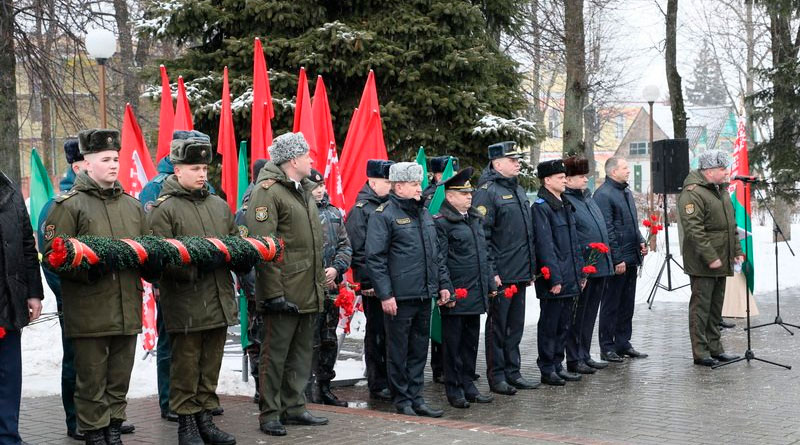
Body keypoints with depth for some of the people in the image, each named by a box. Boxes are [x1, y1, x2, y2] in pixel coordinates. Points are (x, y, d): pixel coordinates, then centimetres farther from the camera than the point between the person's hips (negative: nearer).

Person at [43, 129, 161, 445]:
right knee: (92, 382, 3)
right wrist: (89, 267, -24)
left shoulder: (132, 205, 15)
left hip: (127, 310, 5)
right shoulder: (69, 205, -3)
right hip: (89, 314, -5)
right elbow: (53, 254, -10)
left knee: (119, 381, 14)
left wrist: (152, 263, -2)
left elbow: (147, 249, 21)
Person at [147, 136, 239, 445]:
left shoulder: (219, 205, 15)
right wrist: (197, 265, -22)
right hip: (184, 305, -6)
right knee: (186, 367, 2)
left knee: (211, 365, 13)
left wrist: (222, 255, 0)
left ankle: (205, 418, 24)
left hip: (218, 301, 6)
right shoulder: (163, 209, -6)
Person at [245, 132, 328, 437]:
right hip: (284, 293, -9)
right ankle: (270, 414, 7)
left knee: (302, 353, 14)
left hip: (309, 293, 9)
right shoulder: (267, 191, -12)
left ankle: (294, 407, 24)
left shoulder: (304, 190, 17)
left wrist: (320, 285, 20)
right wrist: (274, 294, -22)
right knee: (275, 353, -1)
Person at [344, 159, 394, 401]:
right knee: (377, 334, 1)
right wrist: (368, 282, -17)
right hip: (374, 285, -7)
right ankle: (377, 385, 9)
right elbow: (357, 251, -13)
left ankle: (393, 381, 21)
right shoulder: (360, 210, -9)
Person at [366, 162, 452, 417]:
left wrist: (443, 283, 16)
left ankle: (416, 398, 20)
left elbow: (436, 254, 23)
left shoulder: (424, 214, 15)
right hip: (399, 298, -7)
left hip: (424, 296, 7)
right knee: (398, 352, 3)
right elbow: (375, 259, -13)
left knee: (419, 350, 12)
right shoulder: (384, 215, -9)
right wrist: (385, 294, -17)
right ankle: (402, 400, 12)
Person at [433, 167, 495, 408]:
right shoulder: (441, 222, -10)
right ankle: (454, 390, 9)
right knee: (453, 341, 1)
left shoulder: (475, 219, 16)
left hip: (475, 294, 8)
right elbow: (439, 260, -13)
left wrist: (490, 283, 18)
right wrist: (446, 291, -18)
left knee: (471, 341, 13)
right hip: (455, 295, -8)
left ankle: (468, 385, 23)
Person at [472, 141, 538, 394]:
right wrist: (491, 272, -20)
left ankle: (512, 372, 23)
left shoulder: (518, 191, 17)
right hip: (501, 275, -8)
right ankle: (496, 377, 8)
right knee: (497, 326, 1)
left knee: (515, 326, 14)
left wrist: (531, 268, 19)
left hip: (520, 273, 8)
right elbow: (481, 235, -17)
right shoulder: (487, 192, -12)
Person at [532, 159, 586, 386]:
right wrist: (554, 278, -20)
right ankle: (547, 370, 7)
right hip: (553, 278, -9)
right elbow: (545, 245, -18)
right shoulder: (541, 207, -13)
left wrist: (580, 272, 16)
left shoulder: (565, 205, 16)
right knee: (549, 325, 0)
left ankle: (557, 365, 21)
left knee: (564, 324, 13)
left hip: (570, 278, 9)